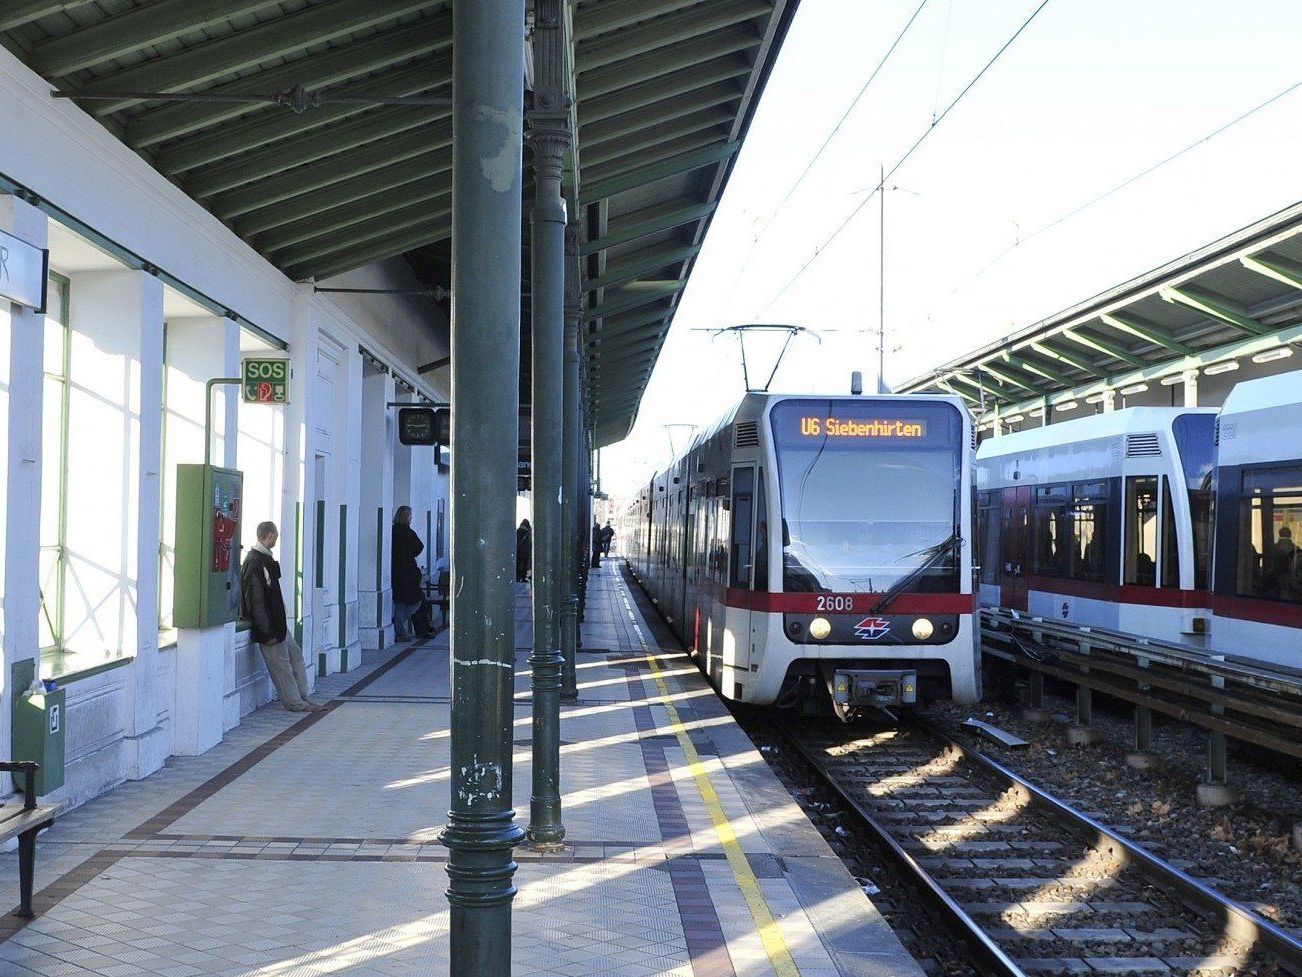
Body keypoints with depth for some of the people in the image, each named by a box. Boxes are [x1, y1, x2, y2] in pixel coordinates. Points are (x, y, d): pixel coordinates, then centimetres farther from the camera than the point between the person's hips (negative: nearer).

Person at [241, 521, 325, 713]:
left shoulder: (265, 559, 11)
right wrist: (267, 632, -22)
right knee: (280, 663, 0)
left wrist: (279, 625, 17)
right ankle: (294, 702, 9)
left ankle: (302, 697, 23)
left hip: (278, 622, 10)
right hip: (268, 625, -10)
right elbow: (255, 601, -23)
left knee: (295, 654, 15)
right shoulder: (255, 563, -21)